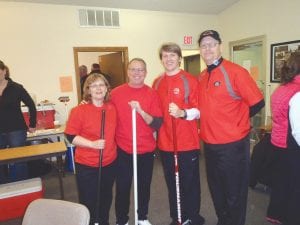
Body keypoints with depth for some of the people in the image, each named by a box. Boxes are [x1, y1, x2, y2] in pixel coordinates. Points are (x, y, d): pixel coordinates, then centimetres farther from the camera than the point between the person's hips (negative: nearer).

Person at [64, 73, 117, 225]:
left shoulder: (112, 108, 0)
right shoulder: (79, 110, -14)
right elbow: (70, 136, -13)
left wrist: (112, 149, 7)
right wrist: (92, 144, -25)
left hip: (110, 163, 5)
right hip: (86, 165, -4)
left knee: (106, 199, 22)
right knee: (88, 202, 9)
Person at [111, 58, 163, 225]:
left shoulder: (152, 94, -3)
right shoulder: (116, 93, -3)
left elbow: (158, 124, -9)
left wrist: (141, 111, -22)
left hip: (147, 149, 1)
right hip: (123, 150, 0)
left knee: (144, 185, 14)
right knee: (123, 187, 8)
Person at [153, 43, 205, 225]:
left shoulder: (190, 80, -6)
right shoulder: (157, 83, 8)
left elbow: (199, 111, -9)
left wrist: (182, 113, -26)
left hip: (188, 143, -4)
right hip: (165, 143, 4)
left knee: (190, 183, 9)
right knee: (172, 183, 16)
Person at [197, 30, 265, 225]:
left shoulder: (235, 71, -14)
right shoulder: (202, 77, 6)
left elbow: (257, 103, -11)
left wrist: (235, 123, -3)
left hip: (233, 144, -7)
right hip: (209, 143, 7)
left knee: (234, 193, 11)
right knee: (216, 189, 23)